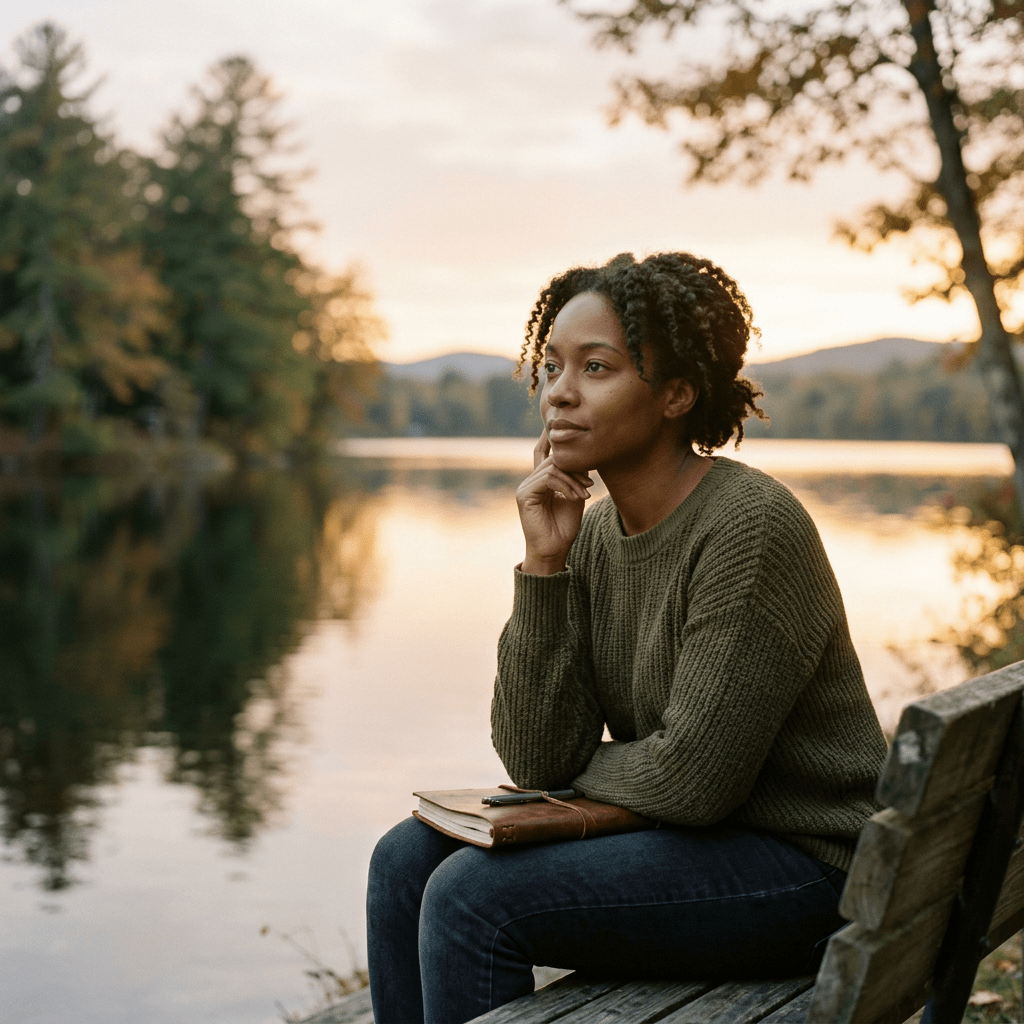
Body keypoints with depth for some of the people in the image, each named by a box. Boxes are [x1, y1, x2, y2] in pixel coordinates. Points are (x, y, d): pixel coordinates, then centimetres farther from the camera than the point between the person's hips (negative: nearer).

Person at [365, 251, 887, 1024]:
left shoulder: (752, 527, -21)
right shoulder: (591, 535, 2)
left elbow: (691, 777, -22)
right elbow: (536, 763, -5)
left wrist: (583, 770, -3)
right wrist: (543, 565, -12)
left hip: (803, 869, -7)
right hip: (683, 834, 8)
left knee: (472, 895, -20)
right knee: (408, 860, -1)